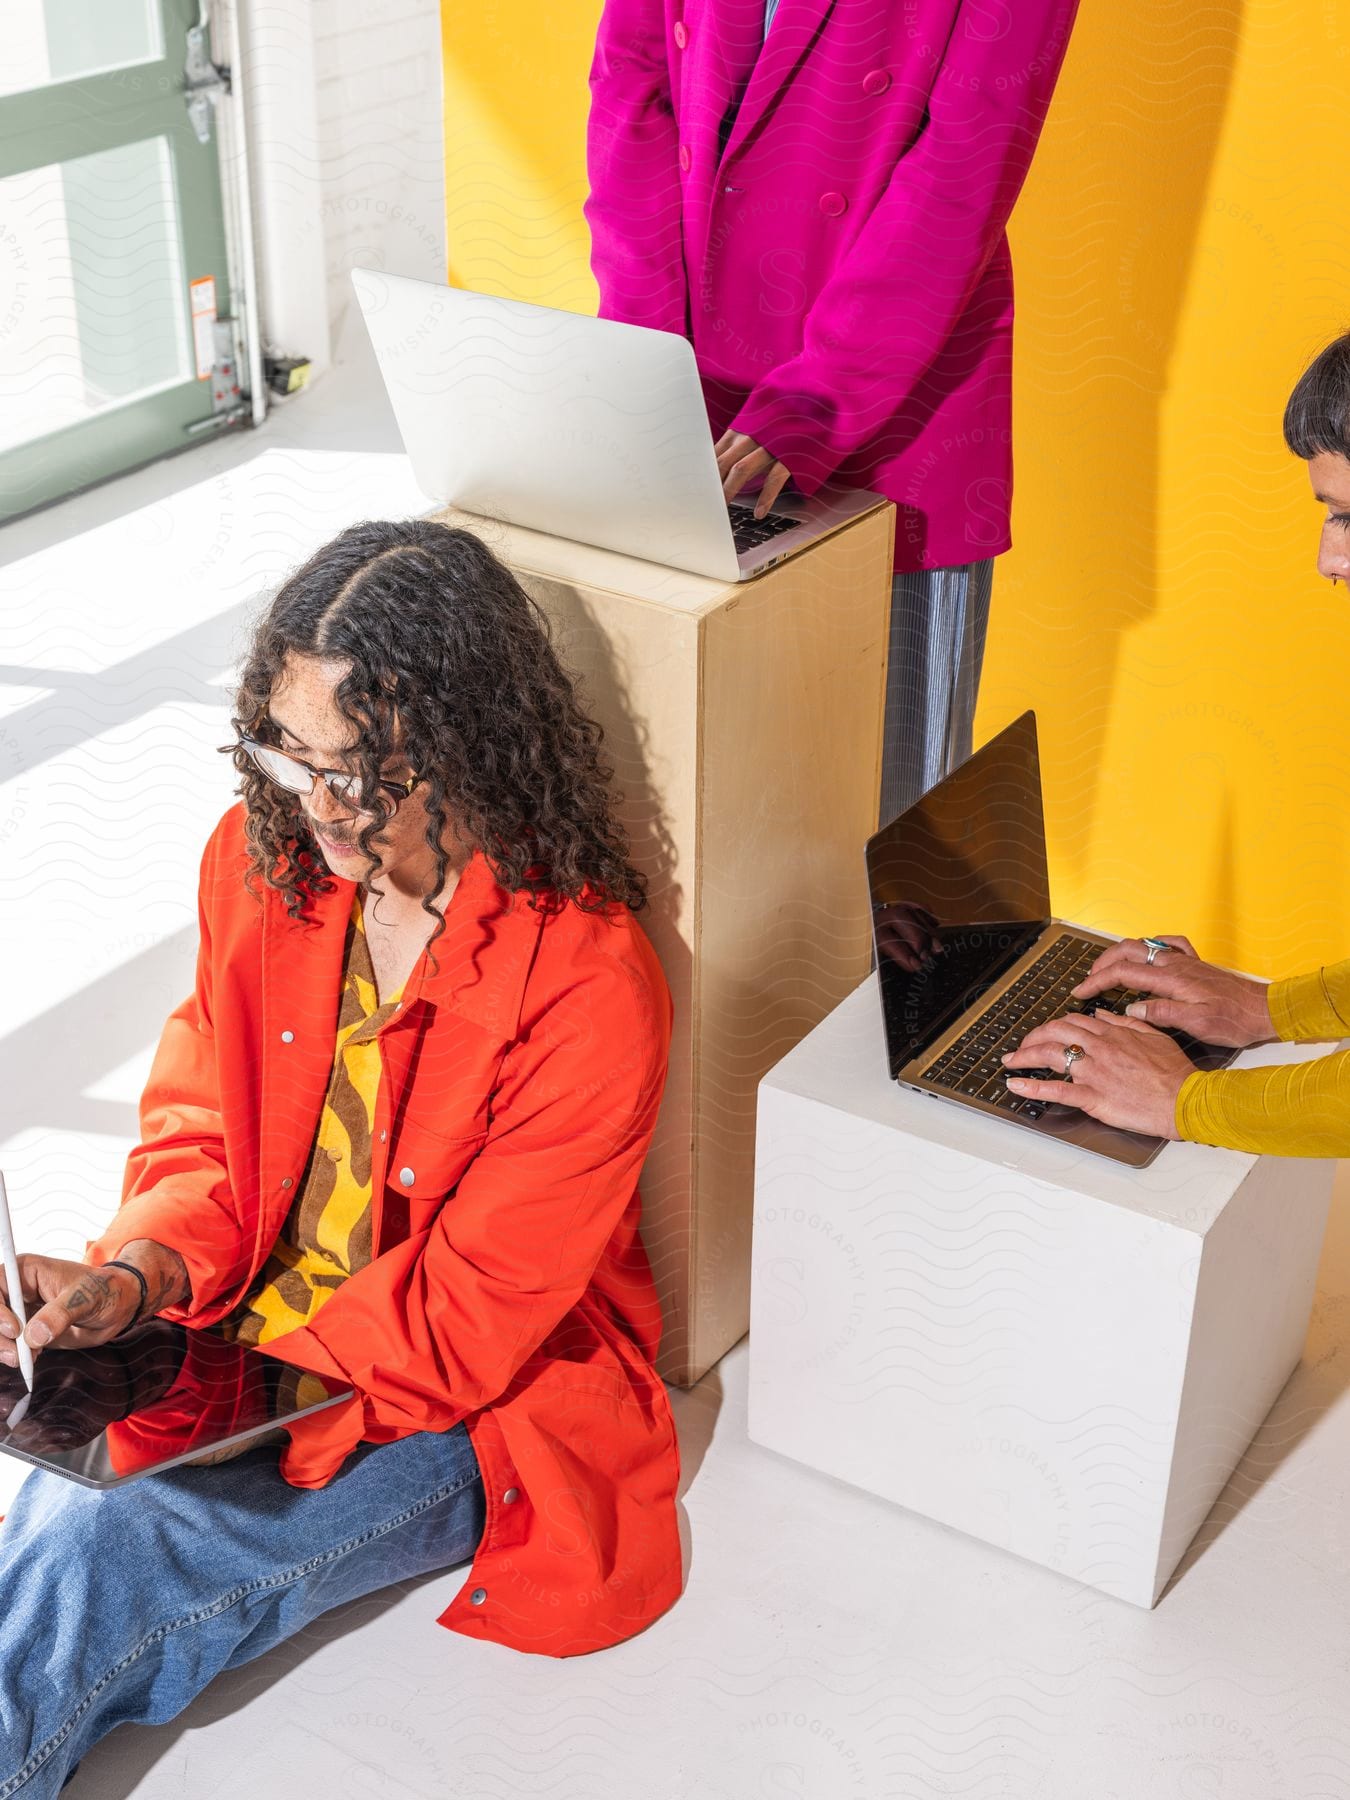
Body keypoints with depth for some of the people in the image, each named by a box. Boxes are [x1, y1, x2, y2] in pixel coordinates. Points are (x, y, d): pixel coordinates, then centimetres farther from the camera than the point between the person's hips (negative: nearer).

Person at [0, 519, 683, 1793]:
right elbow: (198, 1127, 5)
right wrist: (132, 1279, -16)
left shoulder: (587, 988, -22)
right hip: (239, 1345, 5)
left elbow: (466, 1318, -18)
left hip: (463, 1415, -5)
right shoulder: (260, 857, -4)